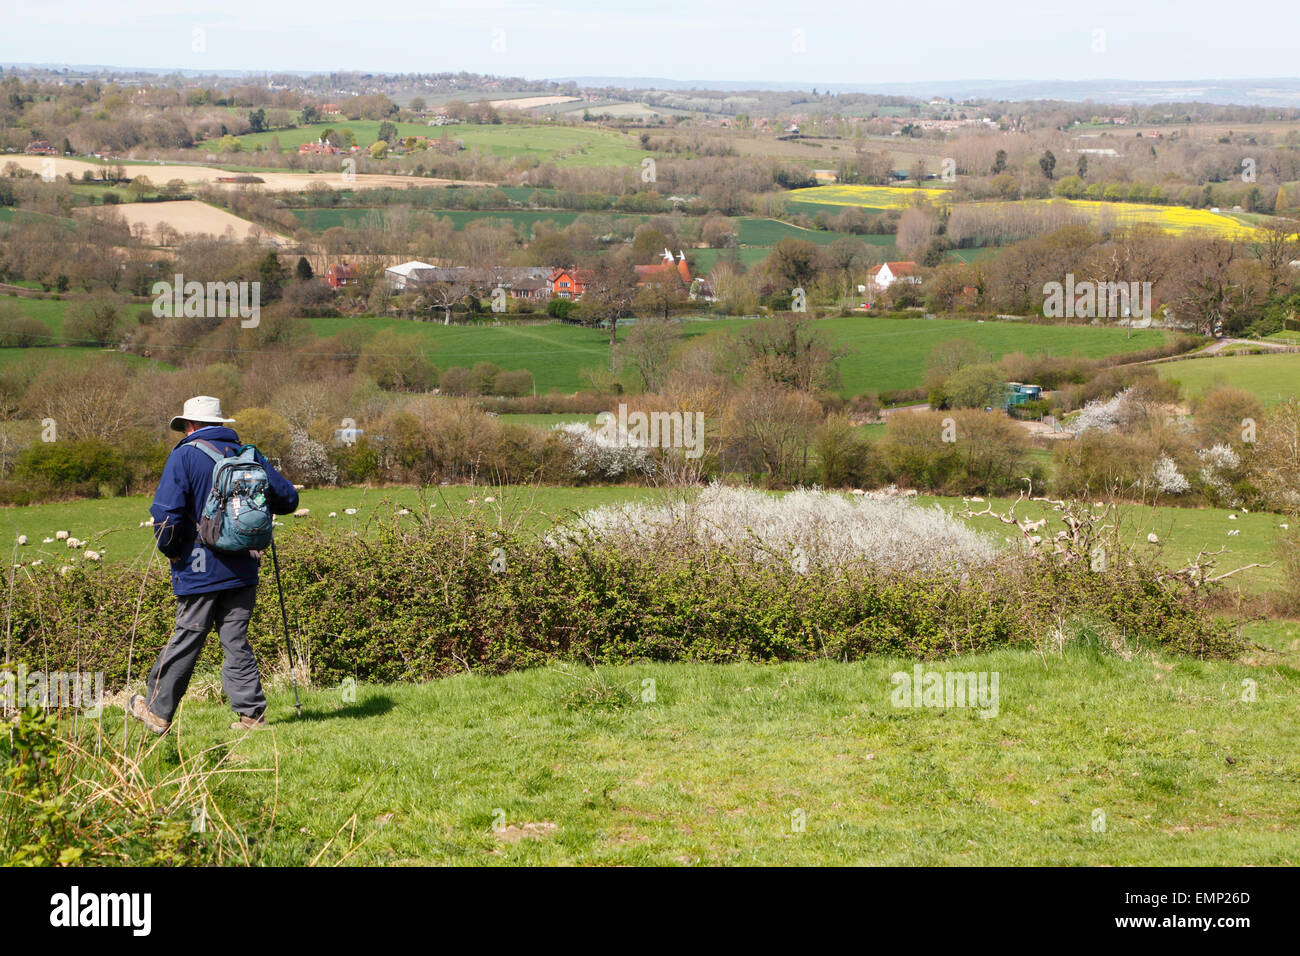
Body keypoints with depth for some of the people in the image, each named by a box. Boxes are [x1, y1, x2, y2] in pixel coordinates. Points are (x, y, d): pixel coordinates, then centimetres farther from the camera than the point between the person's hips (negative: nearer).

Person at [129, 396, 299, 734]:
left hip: (200, 568, -4)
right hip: (243, 567, 4)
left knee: (186, 641, 3)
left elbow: (165, 512, -16)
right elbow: (287, 497, 10)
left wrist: (171, 550, -1)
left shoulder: (184, 456, -6)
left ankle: (157, 711, 14)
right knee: (236, 641, 9)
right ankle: (251, 713, 6)